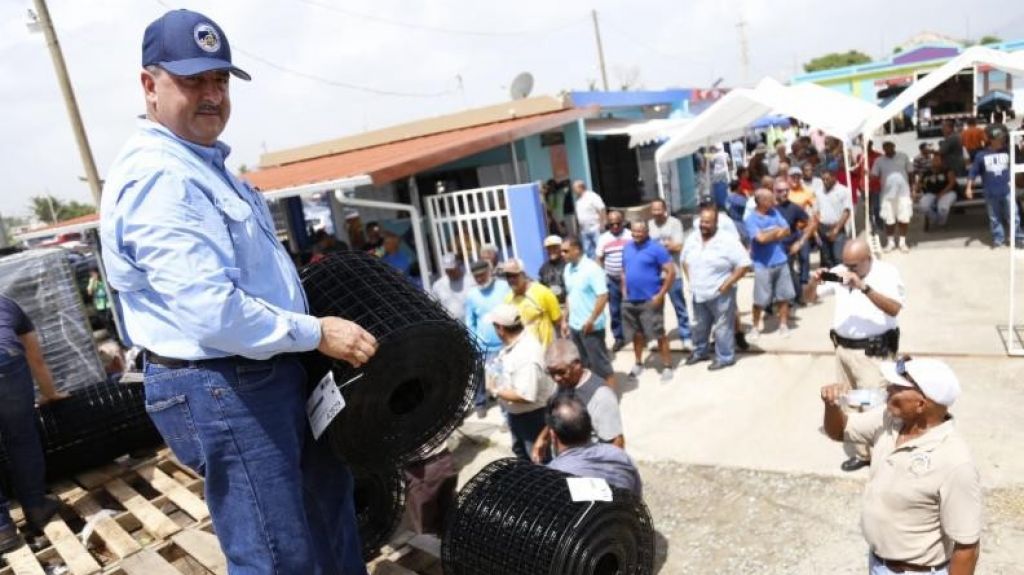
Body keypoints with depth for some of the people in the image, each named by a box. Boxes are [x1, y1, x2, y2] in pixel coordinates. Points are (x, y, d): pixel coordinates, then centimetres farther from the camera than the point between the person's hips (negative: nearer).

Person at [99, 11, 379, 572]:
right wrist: (315, 333, -19)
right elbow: (213, 313, -28)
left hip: (265, 371, 11)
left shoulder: (203, 163, 14)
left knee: (327, 486, 27)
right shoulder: (157, 177, -22)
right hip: (220, 389, -11)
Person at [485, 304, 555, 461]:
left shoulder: (527, 355, -36)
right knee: (520, 452, 31)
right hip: (515, 412, 10)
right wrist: (494, 378, -4)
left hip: (533, 414, -10)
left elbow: (526, 396, -38)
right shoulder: (513, 342, -7)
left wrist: (496, 391, -26)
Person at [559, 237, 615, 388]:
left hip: (591, 327, -7)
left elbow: (603, 296, -21)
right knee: (581, 363, 17)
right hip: (574, 326, 7)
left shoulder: (591, 269, -17)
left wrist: (591, 321, -20)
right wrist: (565, 320, 13)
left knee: (600, 363, 3)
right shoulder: (568, 269, 7)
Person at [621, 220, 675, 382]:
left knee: (659, 334, -1)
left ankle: (667, 366, 9)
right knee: (637, 333, 16)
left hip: (650, 300, -6)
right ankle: (638, 363, 30)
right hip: (630, 300, 6)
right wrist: (624, 291, 9)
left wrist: (660, 295, -17)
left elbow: (671, 272, -13)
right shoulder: (627, 248, 9)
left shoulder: (656, 248, -11)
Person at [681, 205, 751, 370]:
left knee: (722, 327, 5)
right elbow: (685, 260, 18)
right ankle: (700, 351, 40)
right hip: (698, 293, 6)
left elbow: (744, 264, -16)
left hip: (720, 294, -6)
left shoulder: (728, 240, -17)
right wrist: (691, 280, 8)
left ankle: (725, 357, 22)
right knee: (700, 326, 21)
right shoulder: (692, 239, 2)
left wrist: (727, 284, -17)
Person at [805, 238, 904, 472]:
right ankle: (860, 453, 27)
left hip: (873, 352, -6)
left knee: (873, 405, -8)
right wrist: (813, 283, -13)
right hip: (843, 348, 6)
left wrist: (864, 287, -33)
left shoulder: (887, 272, -10)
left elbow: (894, 308, -24)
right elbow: (809, 297, 9)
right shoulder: (839, 271, 4)